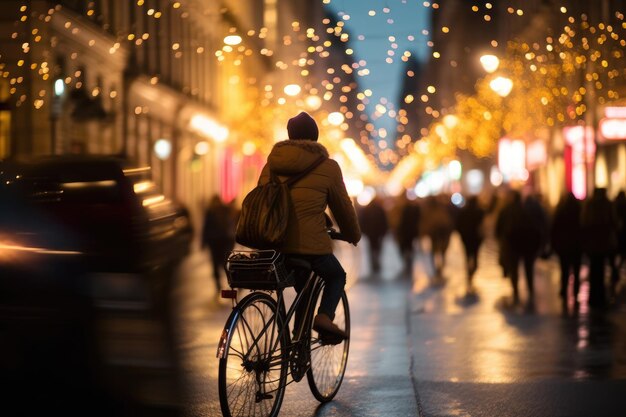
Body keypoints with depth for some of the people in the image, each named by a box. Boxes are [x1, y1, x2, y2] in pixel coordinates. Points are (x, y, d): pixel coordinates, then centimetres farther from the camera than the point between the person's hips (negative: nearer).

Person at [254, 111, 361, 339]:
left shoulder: (271, 164, 12)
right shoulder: (327, 167, -1)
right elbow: (343, 207, 8)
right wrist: (353, 235, 26)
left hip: (274, 244, 5)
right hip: (311, 245, -5)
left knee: (303, 286, 29)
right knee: (336, 276, 24)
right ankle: (324, 316, -1)